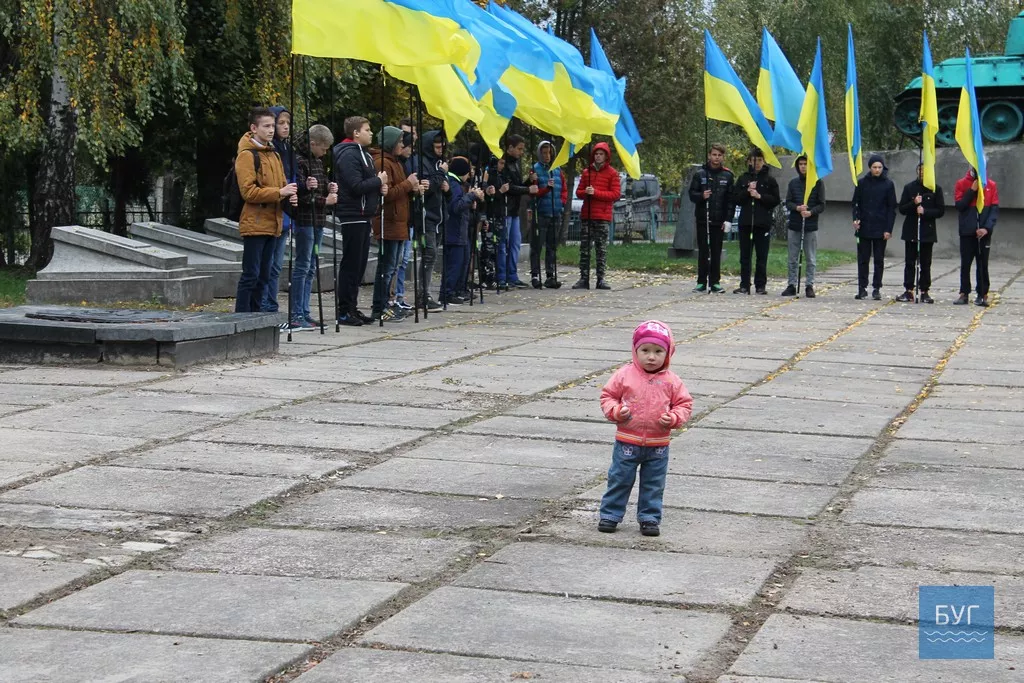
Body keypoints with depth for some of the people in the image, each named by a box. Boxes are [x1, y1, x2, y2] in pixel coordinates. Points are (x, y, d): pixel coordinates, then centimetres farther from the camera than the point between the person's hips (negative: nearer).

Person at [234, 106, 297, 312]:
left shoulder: (274, 154, 17)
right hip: (255, 224, -8)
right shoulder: (247, 155, -9)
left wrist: (289, 195, 3)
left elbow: (280, 184, 25)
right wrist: (279, 193, -19)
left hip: (271, 224, 8)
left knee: (263, 276, 11)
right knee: (251, 275, -8)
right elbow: (248, 191, -17)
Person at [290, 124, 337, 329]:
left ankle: (304, 312, 14)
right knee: (302, 266, -7)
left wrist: (329, 188, 3)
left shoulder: (318, 161, 16)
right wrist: (325, 201, -15)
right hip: (305, 220, -9)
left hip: (318, 220, 9)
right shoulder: (300, 161, -12)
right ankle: (296, 315, -4)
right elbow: (302, 196, -18)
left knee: (311, 268, 10)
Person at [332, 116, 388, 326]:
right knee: (351, 264, -6)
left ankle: (351, 307, 18)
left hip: (363, 215, 10)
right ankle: (344, 311, -2)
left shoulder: (362, 153, 19)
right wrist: (378, 181, -9)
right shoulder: (348, 155, -13)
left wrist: (380, 188, 4)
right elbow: (356, 186, -22)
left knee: (359, 264, 12)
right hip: (352, 216, -10)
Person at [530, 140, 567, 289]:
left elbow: (564, 189, 18)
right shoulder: (535, 170, -2)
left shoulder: (557, 170, 13)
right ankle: (534, 275, 1)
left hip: (556, 214, 5)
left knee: (552, 246, 7)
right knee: (537, 246, -3)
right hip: (540, 214, -5)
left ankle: (550, 276, 10)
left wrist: (562, 203, 3)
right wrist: (546, 188, -21)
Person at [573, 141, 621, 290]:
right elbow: (578, 192, 16)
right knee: (584, 248, 0)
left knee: (601, 249, -2)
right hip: (586, 216, 4)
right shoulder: (586, 172, 14)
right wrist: (585, 192, -8)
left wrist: (596, 192, -14)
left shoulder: (612, 173, 2)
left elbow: (616, 194, -5)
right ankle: (584, 279, 1)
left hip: (603, 217, -4)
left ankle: (601, 279, 1)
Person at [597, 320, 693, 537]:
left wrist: (673, 418, -14)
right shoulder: (624, 375, -5)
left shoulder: (671, 381, -2)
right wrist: (616, 411, -15)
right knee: (619, 479, 7)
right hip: (627, 442, -1)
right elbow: (607, 396, 3)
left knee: (653, 484, 10)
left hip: (658, 445, 1)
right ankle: (610, 515, 18)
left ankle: (650, 518, 21)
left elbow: (684, 404, 4)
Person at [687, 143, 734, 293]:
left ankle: (715, 282, 9)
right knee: (702, 251, 3)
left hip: (719, 220, 0)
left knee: (716, 252, 4)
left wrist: (728, 219, -4)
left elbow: (731, 199, 3)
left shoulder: (727, 175, 5)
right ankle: (701, 282, 8)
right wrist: (701, 196, -17)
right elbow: (692, 194, 5)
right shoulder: (700, 174, 4)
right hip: (702, 218, 0)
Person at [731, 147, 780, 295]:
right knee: (745, 256, 3)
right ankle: (744, 285, 6)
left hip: (763, 223, -2)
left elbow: (776, 200, 0)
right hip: (745, 222, 2)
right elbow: (735, 198, 6)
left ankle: (761, 285, 7)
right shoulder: (743, 179, 11)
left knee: (762, 256, 1)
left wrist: (760, 196, -11)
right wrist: (747, 192, -9)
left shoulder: (770, 180, 5)